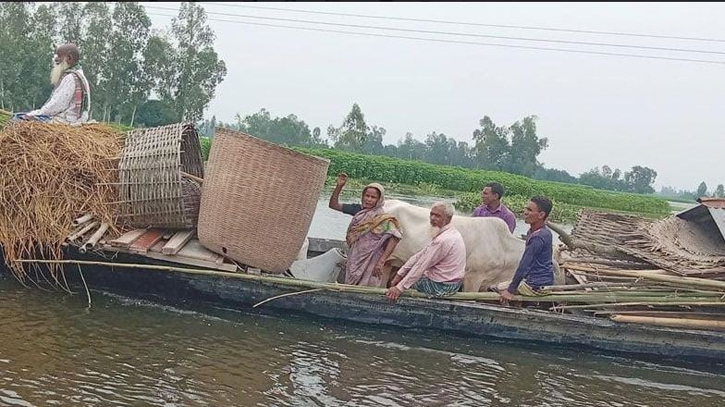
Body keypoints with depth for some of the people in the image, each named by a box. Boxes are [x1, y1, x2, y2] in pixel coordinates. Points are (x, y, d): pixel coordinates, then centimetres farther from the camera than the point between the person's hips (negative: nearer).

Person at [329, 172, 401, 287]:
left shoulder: (383, 218, -11)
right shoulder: (358, 209, 5)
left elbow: (394, 237, -25)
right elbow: (333, 205, 9)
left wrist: (381, 262, -30)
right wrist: (339, 186, -5)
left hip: (370, 264, -6)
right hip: (354, 262, 6)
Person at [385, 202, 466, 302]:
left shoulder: (443, 240, -26)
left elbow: (421, 266, -24)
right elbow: (420, 255, 7)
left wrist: (400, 288, -20)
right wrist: (400, 274, 5)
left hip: (441, 287, -9)